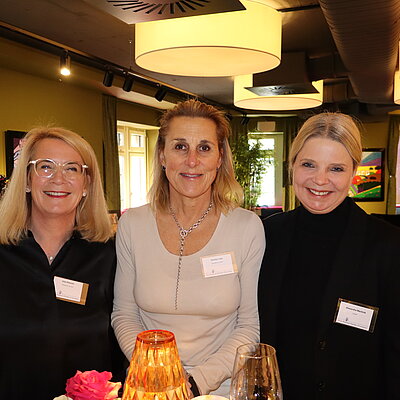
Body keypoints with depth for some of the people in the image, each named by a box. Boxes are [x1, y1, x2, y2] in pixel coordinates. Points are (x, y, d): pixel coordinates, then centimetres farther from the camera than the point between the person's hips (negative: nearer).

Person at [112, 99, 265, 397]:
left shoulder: (248, 227, -7)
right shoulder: (132, 225, -3)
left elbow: (251, 325, -3)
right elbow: (124, 315, 3)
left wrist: (199, 381, -12)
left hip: (223, 389, -1)